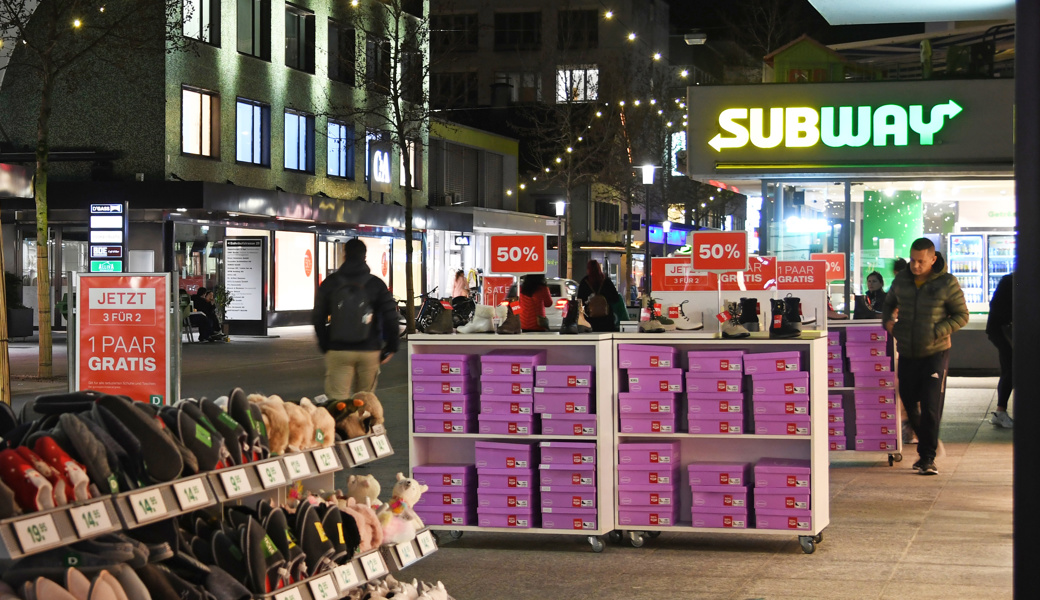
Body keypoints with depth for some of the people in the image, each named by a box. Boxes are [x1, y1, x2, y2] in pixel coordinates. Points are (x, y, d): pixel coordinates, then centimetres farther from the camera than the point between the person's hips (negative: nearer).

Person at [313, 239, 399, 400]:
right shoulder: (376, 284, 2)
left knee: (337, 400, -4)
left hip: (338, 351, 0)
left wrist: (324, 345, 15)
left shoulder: (330, 283, 4)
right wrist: (390, 347, 4)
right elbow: (390, 318, -3)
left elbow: (317, 318, 6)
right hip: (370, 350, 0)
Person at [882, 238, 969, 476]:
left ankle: (927, 456, -1)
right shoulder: (901, 280, 5)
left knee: (931, 407, -8)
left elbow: (962, 316, -3)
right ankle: (927, 444, 31)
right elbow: (890, 303, 23)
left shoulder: (947, 283, -8)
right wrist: (888, 321, 2)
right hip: (907, 353, 5)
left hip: (935, 353, -5)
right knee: (908, 403, 10)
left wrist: (937, 332, -16)